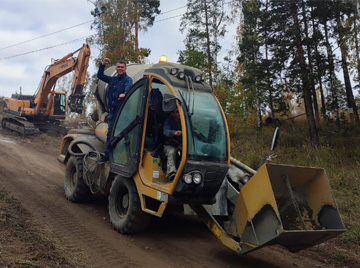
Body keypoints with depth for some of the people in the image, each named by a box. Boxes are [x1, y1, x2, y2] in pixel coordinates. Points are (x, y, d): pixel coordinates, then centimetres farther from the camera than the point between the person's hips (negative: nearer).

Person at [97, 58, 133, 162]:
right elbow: (100, 76, 24)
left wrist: (124, 93, -50)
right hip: (112, 111, 7)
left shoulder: (127, 79, -5)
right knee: (110, 133, 11)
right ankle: (107, 154, 19)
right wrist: (103, 64, 11)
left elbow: (128, 87, -27)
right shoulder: (113, 79, 16)